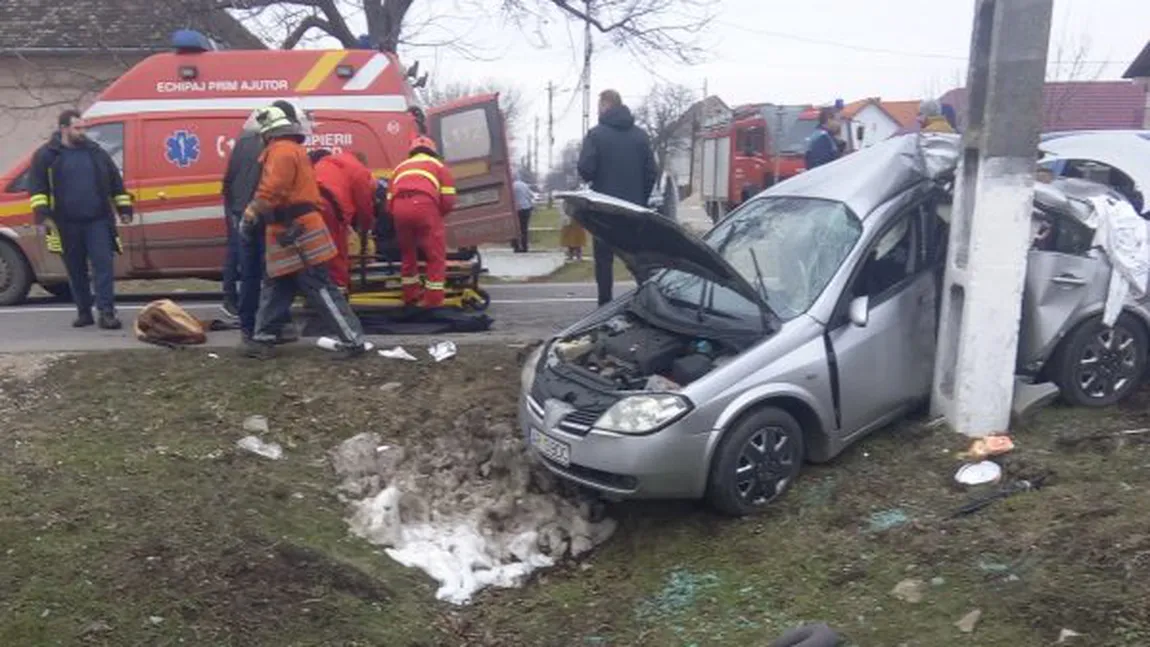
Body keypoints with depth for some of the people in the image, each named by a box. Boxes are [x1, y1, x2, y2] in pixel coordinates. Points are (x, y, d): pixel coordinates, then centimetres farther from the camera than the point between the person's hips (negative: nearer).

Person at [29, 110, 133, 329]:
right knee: (76, 269, 8)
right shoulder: (46, 155, 4)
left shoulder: (96, 151, 11)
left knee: (104, 264, -9)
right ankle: (84, 312, 19)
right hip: (68, 223, 0)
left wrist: (123, 208, 11)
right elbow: (37, 184, 2)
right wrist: (41, 211, -11)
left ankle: (106, 312, -12)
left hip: (98, 220, 0)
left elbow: (115, 181, 15)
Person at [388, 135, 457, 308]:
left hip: (399, 206, 4)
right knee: (436, 254, 9)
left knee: (407, 252, 23)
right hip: (424, 204, -4)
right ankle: (433, 298, 8)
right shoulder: (438, 165, 27)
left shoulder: (400, 167, 36)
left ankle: (411, 295, 30)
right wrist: (438, 214, 30)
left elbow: (389, 201, 26)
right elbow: (448, 200, 13)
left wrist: (399, 216, 39)